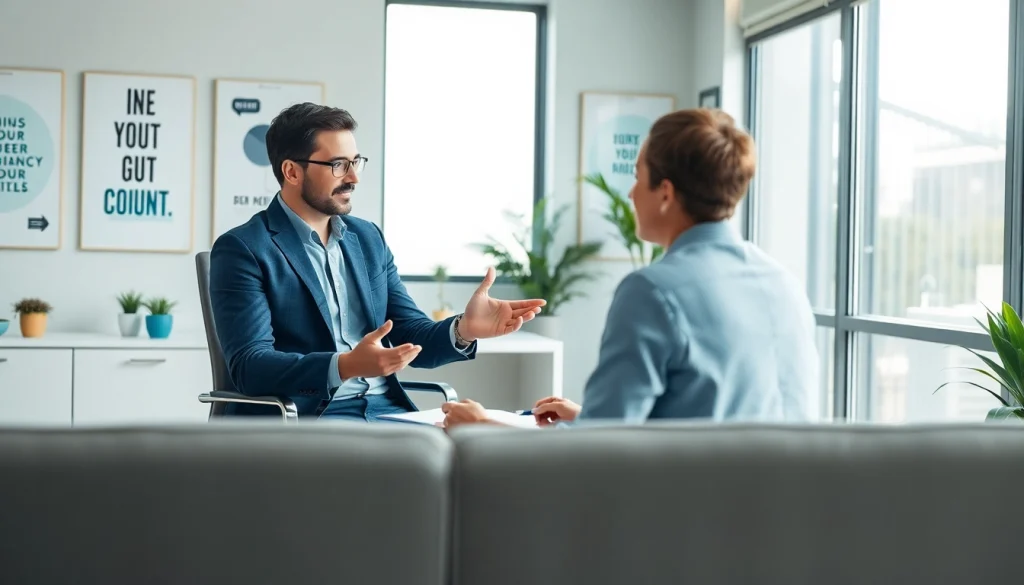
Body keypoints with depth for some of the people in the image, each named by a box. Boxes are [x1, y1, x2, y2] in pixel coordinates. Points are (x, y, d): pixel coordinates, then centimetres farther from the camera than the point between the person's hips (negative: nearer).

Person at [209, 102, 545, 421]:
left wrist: (463, 330, -9)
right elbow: (249, 366, -15)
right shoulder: (242, 249, -5)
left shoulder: (368, 238, 15)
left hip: (384, 412, 7)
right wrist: (346, 366, -30)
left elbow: (411, 339, 14)